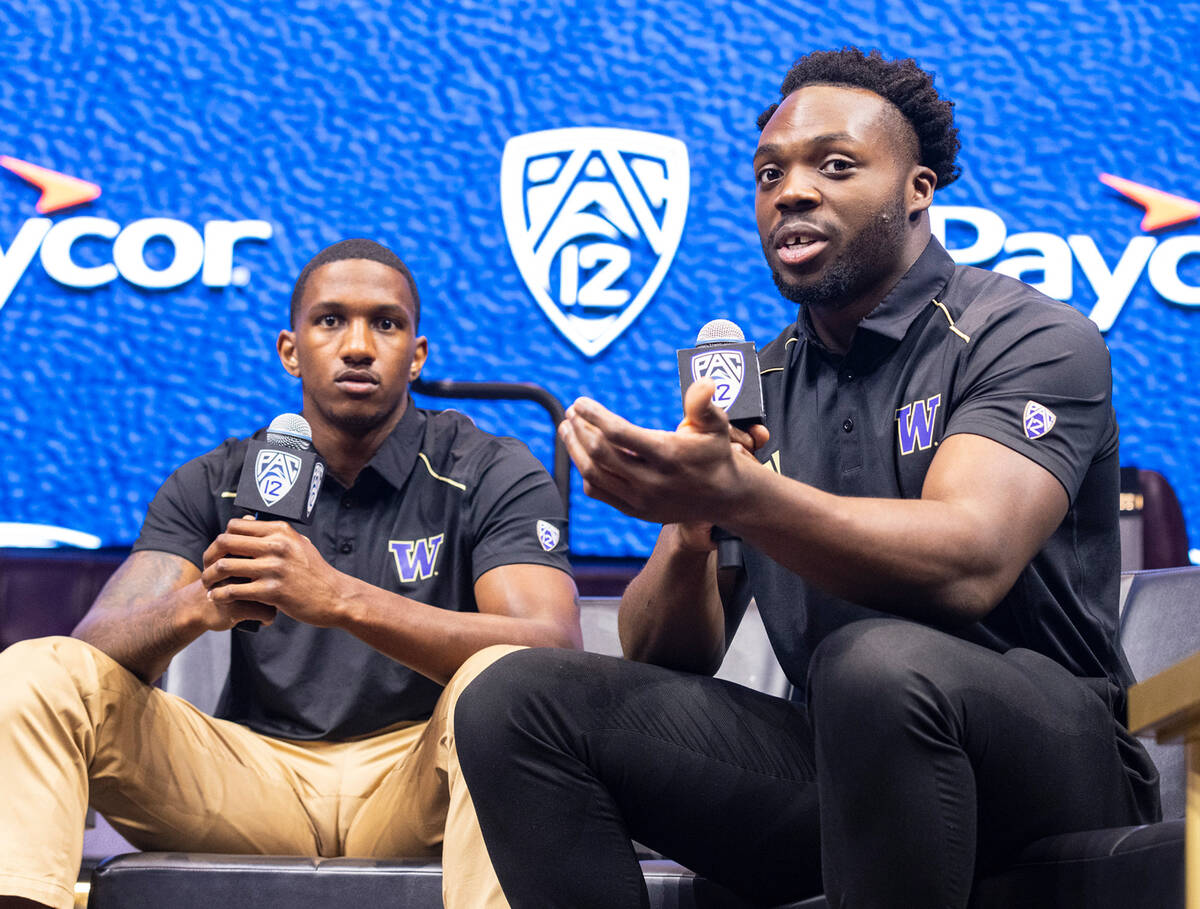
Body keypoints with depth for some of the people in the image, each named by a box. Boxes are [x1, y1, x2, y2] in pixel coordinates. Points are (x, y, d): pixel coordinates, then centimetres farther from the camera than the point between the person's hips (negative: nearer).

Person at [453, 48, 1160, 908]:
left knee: (876, 659, -38)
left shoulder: (1035, 339, -6)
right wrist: (690, 532, -16)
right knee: (518, 700, -11)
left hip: (1048, 758, -5)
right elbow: (660, 658, 7)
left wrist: (736, 493, -39)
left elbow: (968, 565, -26)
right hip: (837, 762, 5)